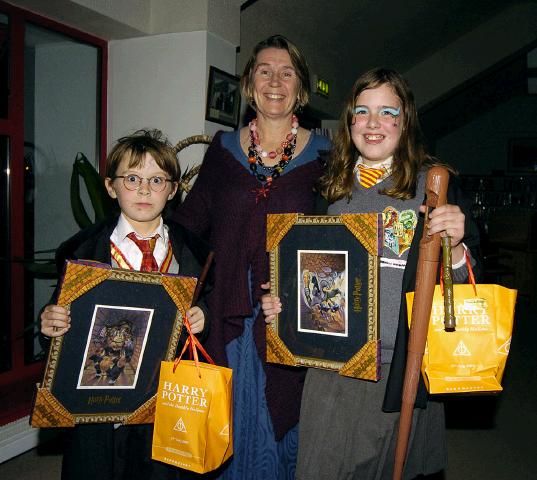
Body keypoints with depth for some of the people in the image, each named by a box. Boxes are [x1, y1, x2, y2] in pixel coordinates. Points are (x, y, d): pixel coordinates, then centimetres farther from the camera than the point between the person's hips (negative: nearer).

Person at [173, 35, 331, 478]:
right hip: (228, 317, 2)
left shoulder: (322, 154, 1)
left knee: (282, 421, 12)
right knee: (228, 422, 13)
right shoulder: (224, 148, 7)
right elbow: (188, 224, 5)